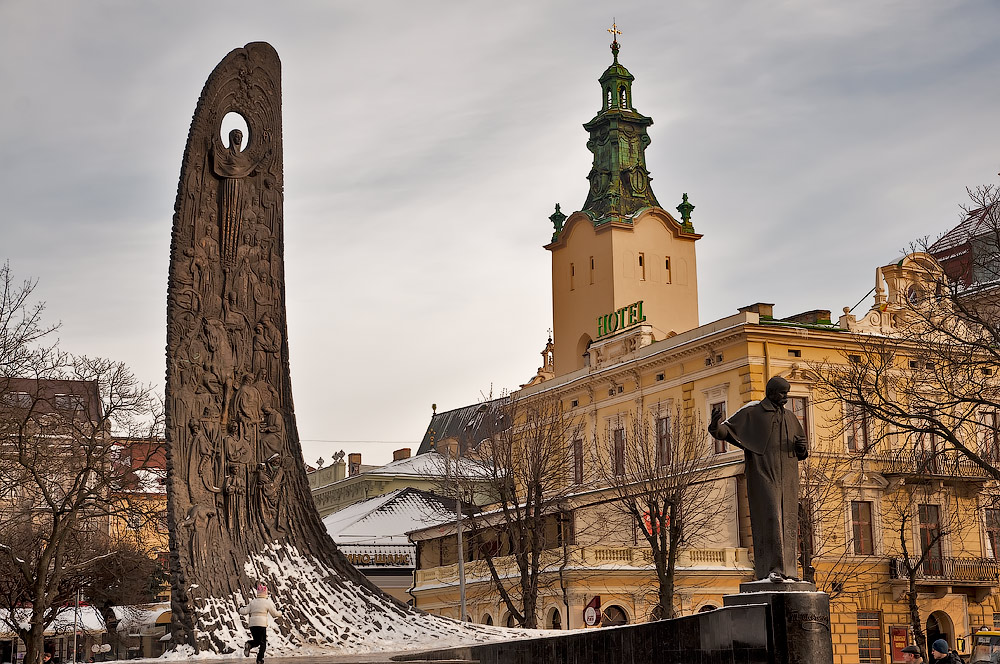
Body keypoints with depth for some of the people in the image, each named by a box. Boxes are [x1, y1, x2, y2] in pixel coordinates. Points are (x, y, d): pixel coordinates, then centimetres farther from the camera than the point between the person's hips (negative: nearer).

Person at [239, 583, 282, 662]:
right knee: (263, 642, 9)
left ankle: (249, 644, -13)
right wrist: (279, 613, 26)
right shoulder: (267, 602, 0)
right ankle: (260, 658, -4)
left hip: (252, 624, 4)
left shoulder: (252, 602, 10)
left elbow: (245, 611, 7)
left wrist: (241, 608, 30)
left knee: (257, 641, 19)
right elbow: (274, 614, 4)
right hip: (262, 624, -4)